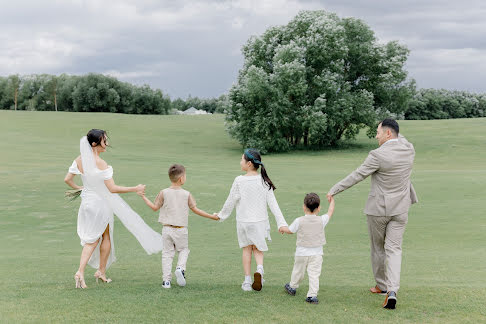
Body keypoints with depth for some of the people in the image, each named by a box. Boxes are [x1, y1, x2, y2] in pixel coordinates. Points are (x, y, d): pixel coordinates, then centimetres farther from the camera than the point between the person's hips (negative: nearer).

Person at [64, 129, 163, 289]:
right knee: (106, 237, 16)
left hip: (86, 202, 6)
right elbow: (112, 189, -23)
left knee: (91, 240, 14)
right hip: (101, 204, -6)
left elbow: (67, 179, 4)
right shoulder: (101, 164, -24)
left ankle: (80, 272, -1)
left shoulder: (79, 160, -4)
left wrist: (78, 188, 24)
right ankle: (101, 271, 25)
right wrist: (135, 189, -15)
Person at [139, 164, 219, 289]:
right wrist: (211, 216, 12)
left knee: (167, 253, 8)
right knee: (183, 250, 18)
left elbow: (155, 207, 4)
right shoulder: (187, 194, -4)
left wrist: (144, 197, 16)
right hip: (181, 230, -1)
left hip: (167, 229, 1)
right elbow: (195, 209, 2)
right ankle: (180, 268, -8)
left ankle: (166, 280, 4)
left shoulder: (164, 193, -3)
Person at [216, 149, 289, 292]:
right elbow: (272, 203, -7)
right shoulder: (264, 181, -4)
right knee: (258, 248, 17)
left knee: (246, 249, 12)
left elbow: (230, 201, -4)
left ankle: (247, 281, 14)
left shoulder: (239, 181, -12)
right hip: (260, 221, 2)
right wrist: (281, 223, -8)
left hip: (243, 221, -2)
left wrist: (221, 215, 12)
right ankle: (259, 269, -12)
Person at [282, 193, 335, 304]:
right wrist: (332, 200, 28)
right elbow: (330, 212, 11)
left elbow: (289, 231, 0)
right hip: (316, 254, 0)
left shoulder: (299, 221, -12)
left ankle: (292, 287, 39)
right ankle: (312, 295, -10)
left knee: (298, 271, 19)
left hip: (302, 253, 0)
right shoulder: (321, 220, -7)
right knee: (314, 274, -2)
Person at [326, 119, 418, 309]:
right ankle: (392, 290, -15)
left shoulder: (378, 155, -19)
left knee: (378, 248, 15)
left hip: (378, 209, -4)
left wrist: (334, 190, -4)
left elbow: (357, 176, -13)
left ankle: (382, 285, 28)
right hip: (400, 209, 4)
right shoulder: (409, 150, -3)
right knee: (394, 249, 2)